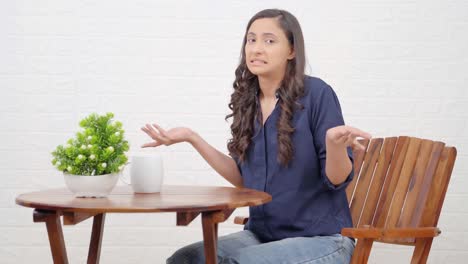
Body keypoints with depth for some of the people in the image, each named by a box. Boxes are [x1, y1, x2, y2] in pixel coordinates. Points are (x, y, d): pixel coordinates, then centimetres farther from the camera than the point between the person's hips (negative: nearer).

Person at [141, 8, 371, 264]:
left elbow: (337, 180, -11)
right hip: (262, 235, 5)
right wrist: (192, 138, 8)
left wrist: (335, 143, -33)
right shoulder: (248, 102, 6)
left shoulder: (316, 94, -11)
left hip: (320, 240, -5)